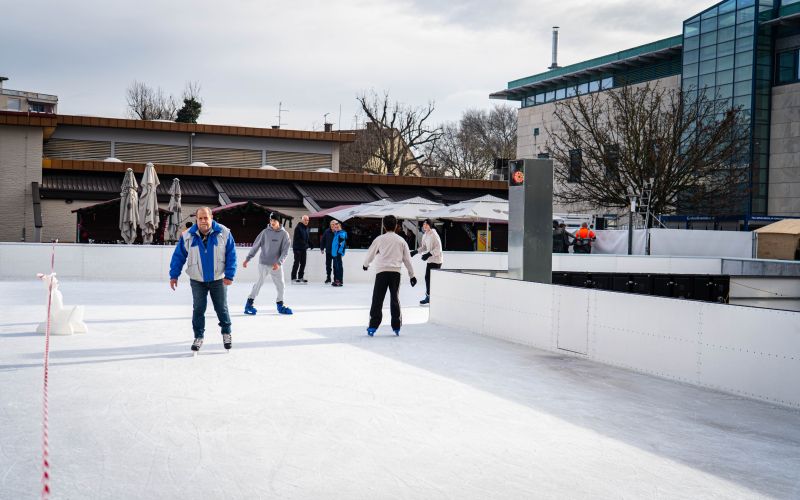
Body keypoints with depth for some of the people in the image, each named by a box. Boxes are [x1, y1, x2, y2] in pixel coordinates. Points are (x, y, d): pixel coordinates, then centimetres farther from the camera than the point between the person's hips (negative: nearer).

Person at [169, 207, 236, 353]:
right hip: (197, 280, 1)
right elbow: (178, 256, -1)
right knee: (198, 309, 2)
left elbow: (231, 255, -8)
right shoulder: (187, 236, -8)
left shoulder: (224, 233, -12)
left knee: (222, 308, 9)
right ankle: (198, 337, 16)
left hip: (218, 279, -1)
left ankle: (226, 333, 29)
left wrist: (229, 275, -13)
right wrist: (174, 275, -6)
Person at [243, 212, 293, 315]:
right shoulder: (265, 232, -2)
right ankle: (249, 304, 3)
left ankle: (280, 305, 23)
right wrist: (247, 259, 0)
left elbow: (285, 251, -5)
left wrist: (279, 263, -18)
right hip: (264, 263, -2)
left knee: (281, 285, 6)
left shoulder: (284, 234, 0)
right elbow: (256, 246, 3)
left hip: (276, 265, 2)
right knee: (260, 282, -5)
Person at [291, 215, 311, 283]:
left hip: (303, 249, 8)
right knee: (296, 263, -6)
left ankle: (300, 277, 16)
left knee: (303, 263, 9)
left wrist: (309, 244, 4)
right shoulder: (298, 227, -13)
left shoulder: (306, 228, 14)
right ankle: (293, 278, -2)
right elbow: (297, 239, -20)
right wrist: (305, 244, -22)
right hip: (297, 248, -8)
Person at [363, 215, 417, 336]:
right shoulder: (401, 240, 9)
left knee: (377, 300, 0)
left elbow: (370, 253, 14)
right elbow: (407, 259, 11)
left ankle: (373, 326, -5)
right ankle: (396, 327, 13)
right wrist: (412, 275, 19)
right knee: (395, 299, 11)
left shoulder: (380, 239, 4)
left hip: (382, 271, -2)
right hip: (396, 272, 2)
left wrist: (366, 265, 34)